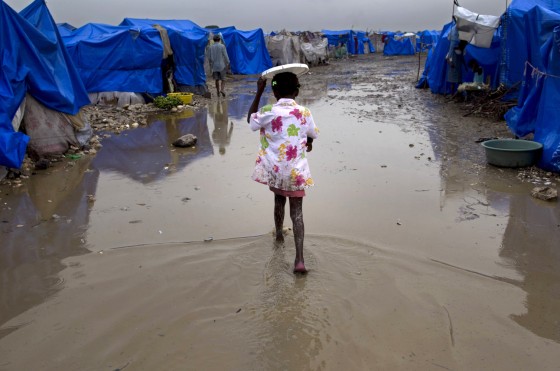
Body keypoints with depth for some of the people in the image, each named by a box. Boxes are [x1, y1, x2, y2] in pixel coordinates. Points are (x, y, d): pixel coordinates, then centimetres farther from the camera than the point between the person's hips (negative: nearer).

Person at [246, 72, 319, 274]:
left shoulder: (268, 112, -11)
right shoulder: (304, 113, -6)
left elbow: (250, 119, 10)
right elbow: (312, 136, 12)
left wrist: (259, 92, 7)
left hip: (274, 169, 1)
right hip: (296, 170, 0)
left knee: (279, 199, 26)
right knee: (297, 210, 1)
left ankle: (279, 235, 49)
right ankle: (299, 259, -10)